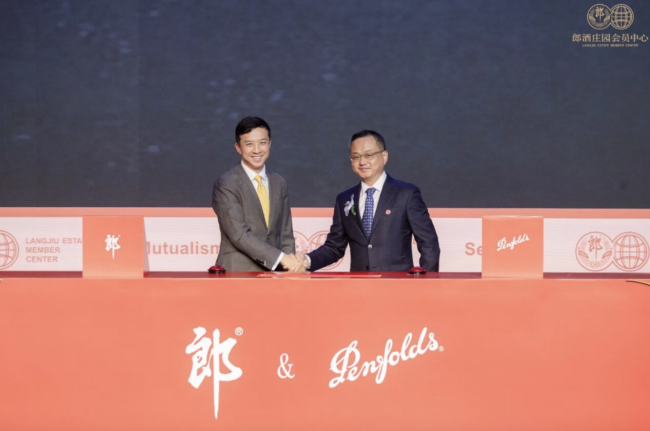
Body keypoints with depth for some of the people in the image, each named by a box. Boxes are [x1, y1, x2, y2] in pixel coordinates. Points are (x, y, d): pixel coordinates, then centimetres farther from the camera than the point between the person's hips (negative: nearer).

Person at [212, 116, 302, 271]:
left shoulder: (279, 183, 12)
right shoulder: (226, 185, -6)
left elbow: (285, 234, 13)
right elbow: (239, 234, -15)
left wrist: (290, 265, -2)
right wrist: (281, 258, -20)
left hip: (273, 271, 5)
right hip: (237, 272, -5)